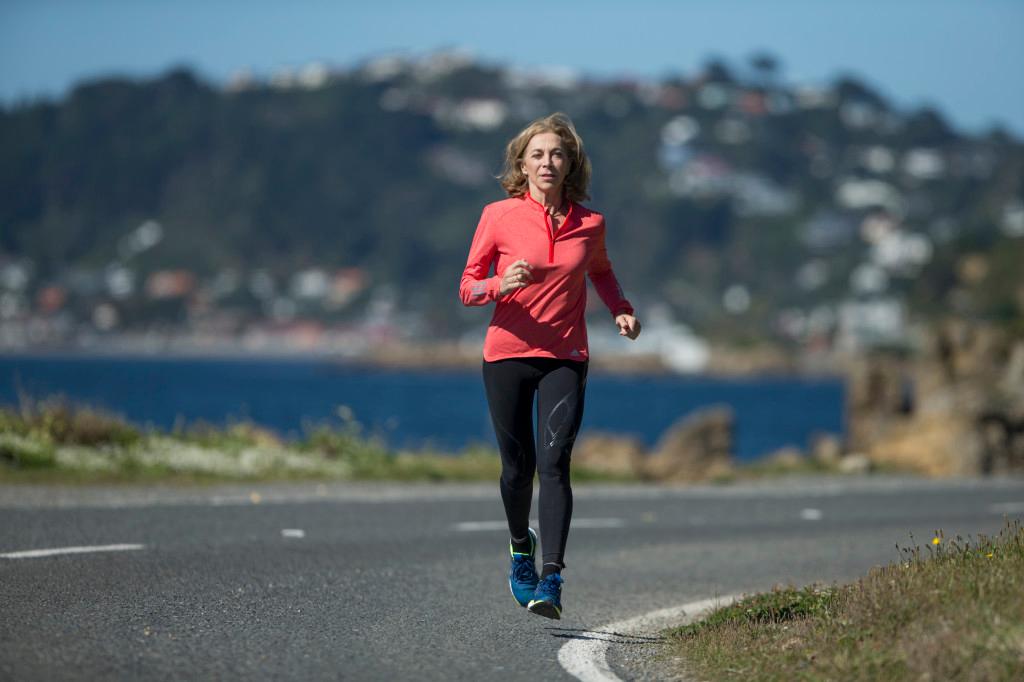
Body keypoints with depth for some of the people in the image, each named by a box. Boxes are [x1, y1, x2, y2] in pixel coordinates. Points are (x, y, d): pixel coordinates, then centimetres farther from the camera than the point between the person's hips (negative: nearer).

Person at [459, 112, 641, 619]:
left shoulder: (589, 224, 3)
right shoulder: (498, 216, -4)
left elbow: (600, 271, 24)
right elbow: (468, 286, 0)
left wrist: (621, 311, 6)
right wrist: (498, 286, -22)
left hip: (566, 358, 0)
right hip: (508, 354, 0)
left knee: (554, 461, -16)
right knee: (518, 467, 8)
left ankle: (551, 579, -22)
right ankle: (521, 549, 38)